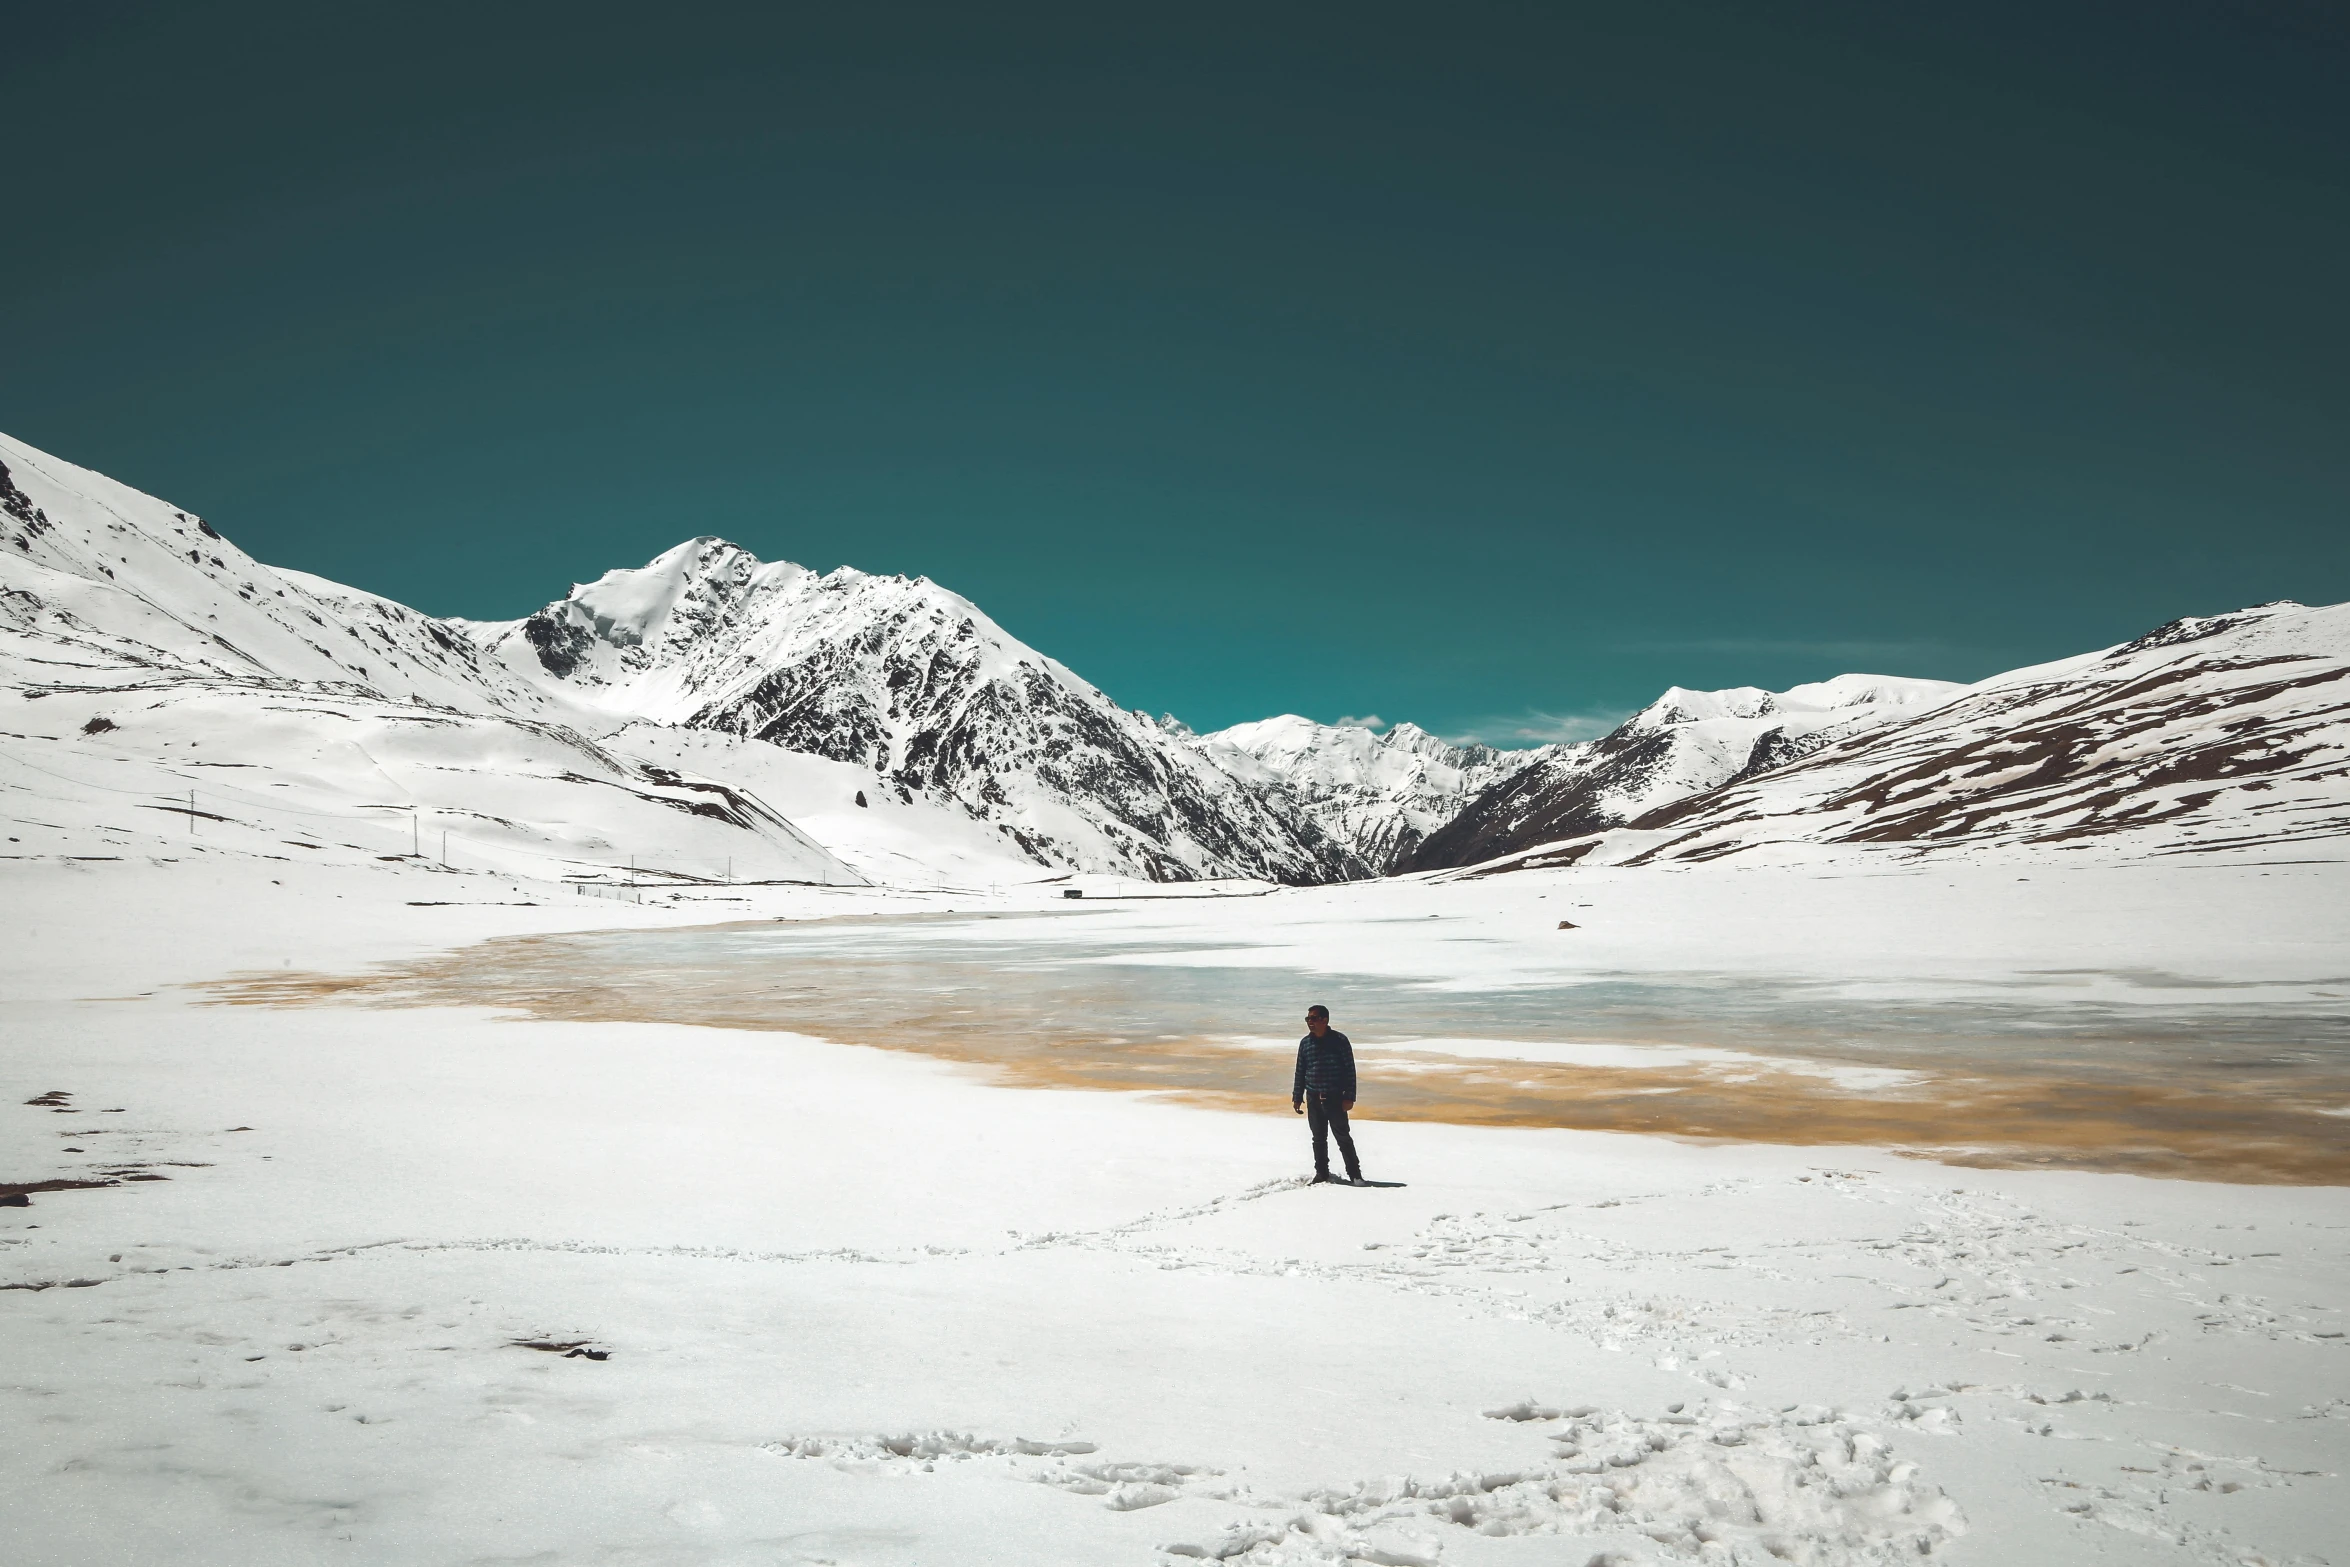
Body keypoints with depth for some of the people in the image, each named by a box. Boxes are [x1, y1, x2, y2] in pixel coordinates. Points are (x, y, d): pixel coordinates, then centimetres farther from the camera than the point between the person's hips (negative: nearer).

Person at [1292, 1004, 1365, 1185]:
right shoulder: (1305, 1043, 6)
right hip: (1313, 1099, 4)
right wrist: (1297, 1097, 12)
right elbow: (1300, 1071, 14)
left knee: (1343, 1137, -1)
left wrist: (1349, 1097, -10)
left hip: (1335, 1098, -4)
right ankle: (1321, 1173, 22)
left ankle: (1355, 1174, 7)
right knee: (1319, 1139, 11)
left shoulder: (1340, 1040, -6)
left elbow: (1350, 1070, -5)